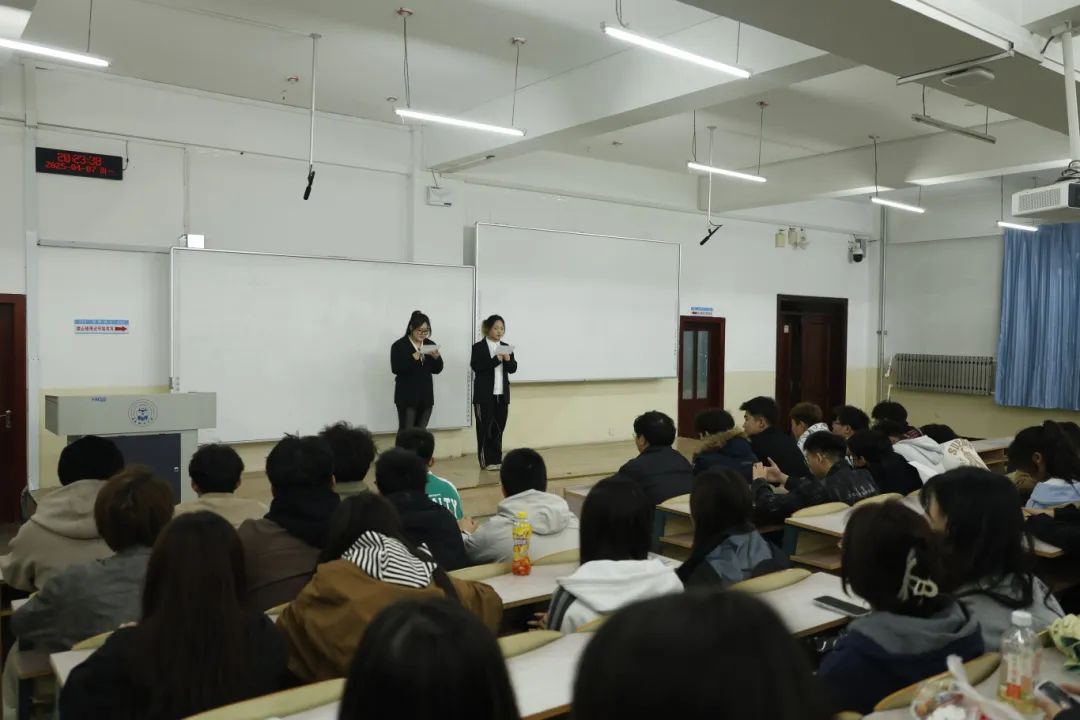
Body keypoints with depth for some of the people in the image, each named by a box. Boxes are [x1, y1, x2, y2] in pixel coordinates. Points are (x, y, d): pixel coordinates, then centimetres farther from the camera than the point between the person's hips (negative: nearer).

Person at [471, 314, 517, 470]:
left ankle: (497, 459, 15)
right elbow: (477, 368, -16)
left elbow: (513, 369, 8)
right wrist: (496, 359, -22)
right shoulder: (478, 347, -5)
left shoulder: (506, 347, 11)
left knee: (499, 428, 8)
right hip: (484, 395, -5)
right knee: (485, 428, 0)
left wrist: (508, 360, -12)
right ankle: (487, 461, 5)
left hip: (502, 394, 5)